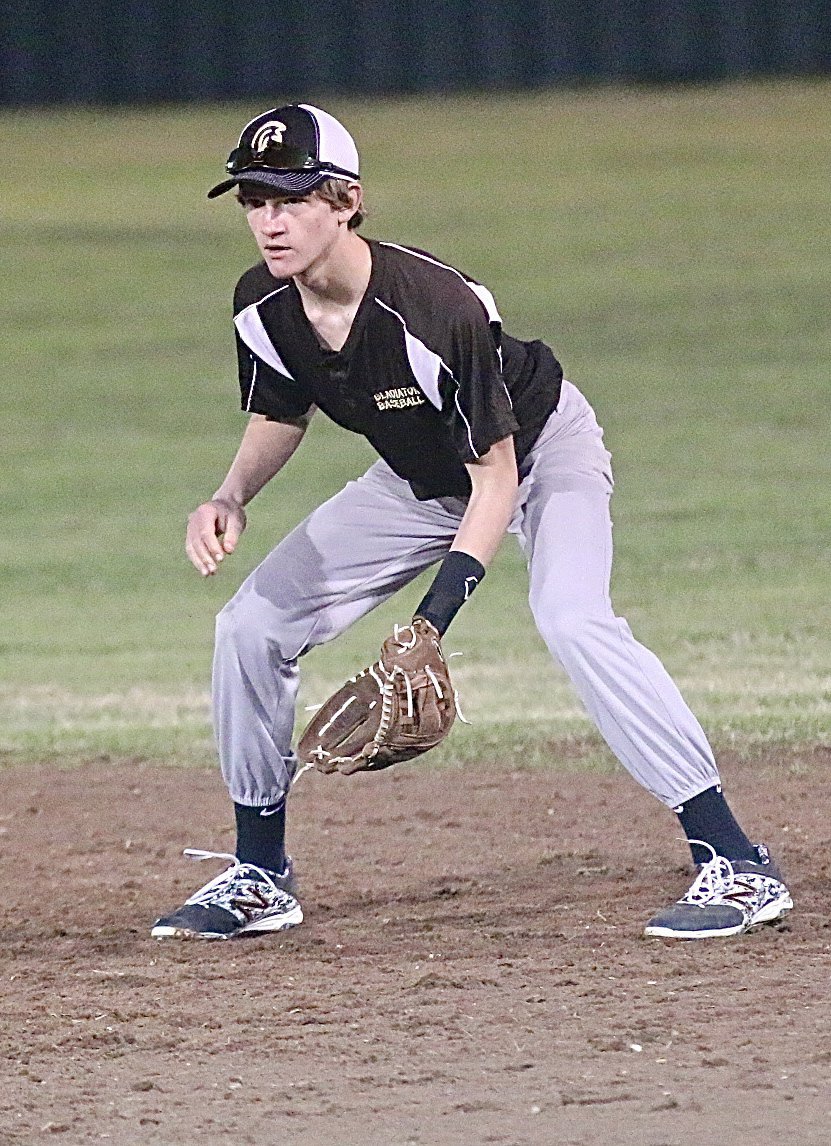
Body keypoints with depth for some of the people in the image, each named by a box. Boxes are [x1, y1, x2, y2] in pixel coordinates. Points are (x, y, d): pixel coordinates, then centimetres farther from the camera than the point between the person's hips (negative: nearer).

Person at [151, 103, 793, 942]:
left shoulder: (435, 307, -37)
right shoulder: (263, 308, -18)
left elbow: (497, 473, -30)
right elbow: (280, 418, 4)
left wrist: (436, 615, -37)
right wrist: (231, 498, -17)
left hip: (540, 449, -7)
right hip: (418, 479, 7)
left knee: (571, 618, -32)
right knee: (251, 625, -1)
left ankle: (736, 865, -30)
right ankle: (258, 878, 15)